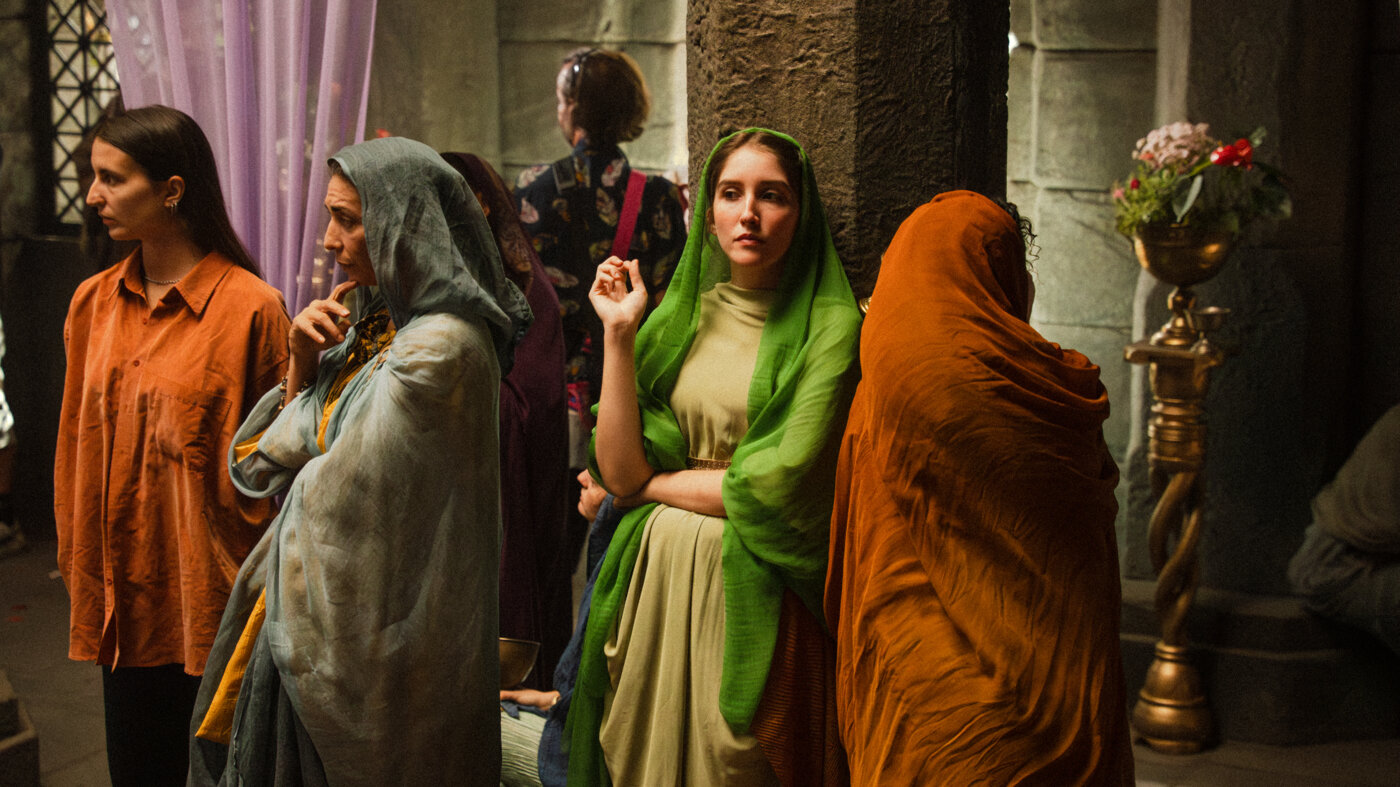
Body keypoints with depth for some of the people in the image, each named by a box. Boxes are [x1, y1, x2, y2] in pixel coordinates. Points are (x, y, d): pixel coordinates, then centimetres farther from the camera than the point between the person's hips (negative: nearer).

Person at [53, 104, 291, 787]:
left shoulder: (250, 308, -12)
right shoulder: (93, 303, 6)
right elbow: (76, 446, 12)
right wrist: (79, 565, 11)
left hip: (214, 597, -5)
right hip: (126, 599, 5)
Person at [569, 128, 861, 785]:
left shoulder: (830, 326, -7)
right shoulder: (680, 317, 7)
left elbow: (781, 487, -16)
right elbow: (618, 471, -2)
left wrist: (656, 483, -3)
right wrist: (619, 335, -7)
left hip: (756, 596, -4)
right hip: (657, 583, 4)